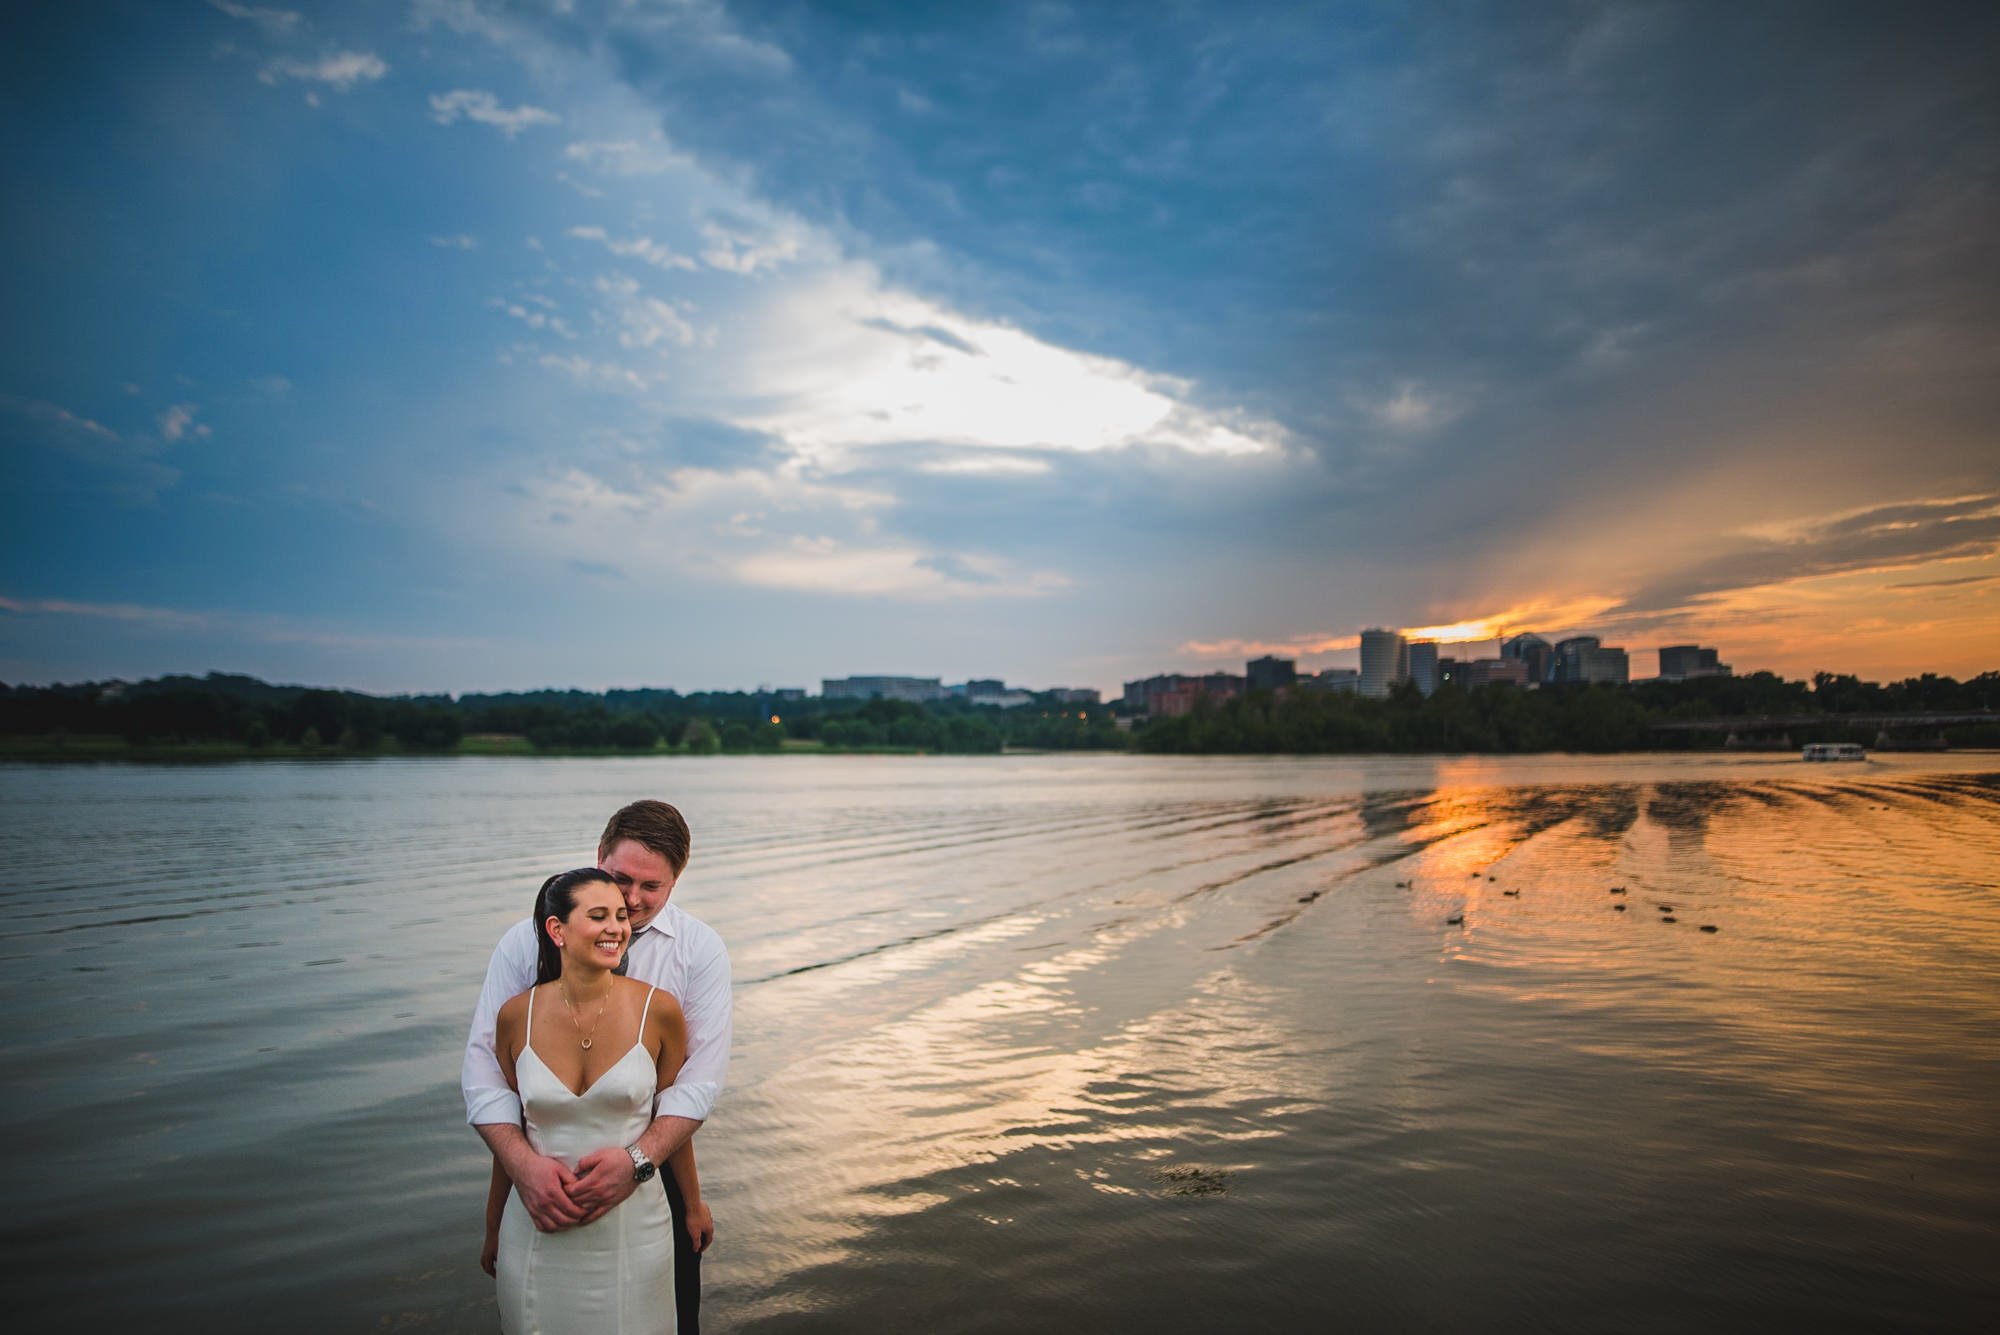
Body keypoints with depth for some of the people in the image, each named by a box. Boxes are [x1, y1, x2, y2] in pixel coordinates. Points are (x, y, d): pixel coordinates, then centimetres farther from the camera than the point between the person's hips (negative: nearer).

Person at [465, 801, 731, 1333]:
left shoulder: (700, 950, -7)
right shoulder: (527, 942, -7)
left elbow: (701, 1077, -13)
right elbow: (483, 1066, -11)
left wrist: (638, 1158, -29)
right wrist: (522, 1163, -27)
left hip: (656, 1168, 0)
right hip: (549, 1176, 0)